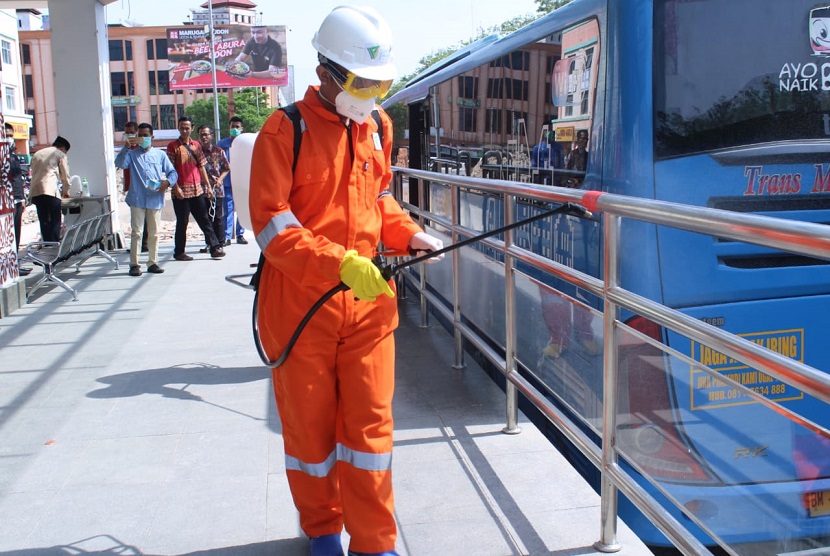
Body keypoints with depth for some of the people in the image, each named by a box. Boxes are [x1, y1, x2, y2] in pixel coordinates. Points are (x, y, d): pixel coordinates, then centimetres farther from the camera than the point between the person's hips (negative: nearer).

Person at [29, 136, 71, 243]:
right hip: (51, 190, -5)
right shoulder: (60, 154, 9)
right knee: (55, 221, -3)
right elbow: (65, 176, 9)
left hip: (35, 191, 5)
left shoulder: (37, 154, 26)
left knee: (44, 221, 8)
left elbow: (33, 173, 25)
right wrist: (66, 191, 24)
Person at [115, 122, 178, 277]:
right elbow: (119, 164, -9)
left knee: (154, 233, 7)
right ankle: (134, 264, 0)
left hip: (155, 199, 2)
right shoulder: (132, 154, 9)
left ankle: (153, 262, 15)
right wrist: (126, 148, -18)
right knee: (136, 232, -3)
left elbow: (173, 172, 9)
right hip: (137, 199, -1)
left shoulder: (160, 154, 12)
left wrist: (167, 182, -11)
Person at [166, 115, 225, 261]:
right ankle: (179, 252, 12)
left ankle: (215, 247, 7)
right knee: (182, 222, 2)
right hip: (181, 191, -5)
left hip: (197, 190, 5)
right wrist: (176, 187, -16)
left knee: (204, 220, 6)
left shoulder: (196, 145, 12)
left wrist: (208, 186, 11)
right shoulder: (173, 146, -3)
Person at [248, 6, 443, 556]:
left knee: (370, 421, 5)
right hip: (301, 302, -3)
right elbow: (272, 225, -16)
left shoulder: (377, 126, 8)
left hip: (369, 299, 4)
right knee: (310, 423, 12)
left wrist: (410, 235, 0)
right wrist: (340, 263, -28)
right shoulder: (285, 130, -10)